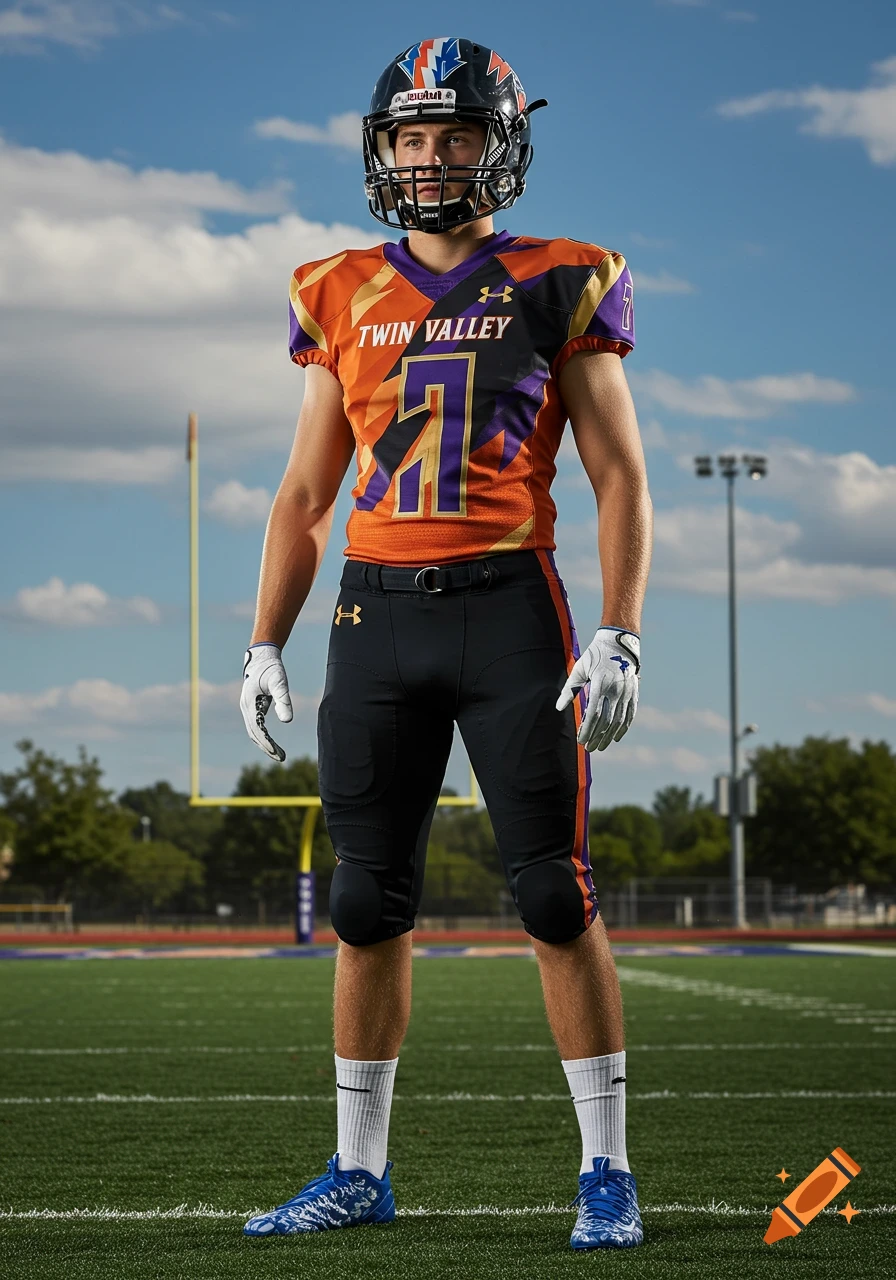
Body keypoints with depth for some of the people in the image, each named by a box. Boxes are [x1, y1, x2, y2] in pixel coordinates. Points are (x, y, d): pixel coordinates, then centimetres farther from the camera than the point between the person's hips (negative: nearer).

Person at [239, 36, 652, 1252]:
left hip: (508, 606, -3)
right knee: (369, 901, 5)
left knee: (555, 893, -5)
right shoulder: (344, 299, 11)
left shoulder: (557, 287, 2)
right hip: (377, 612, 3)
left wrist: (620, 637, -10)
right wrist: (264, 647, 8)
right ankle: (360, 1170, 15)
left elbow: (621, 478, 1)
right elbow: (304, 494, 16)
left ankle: (606, 1170, 5)